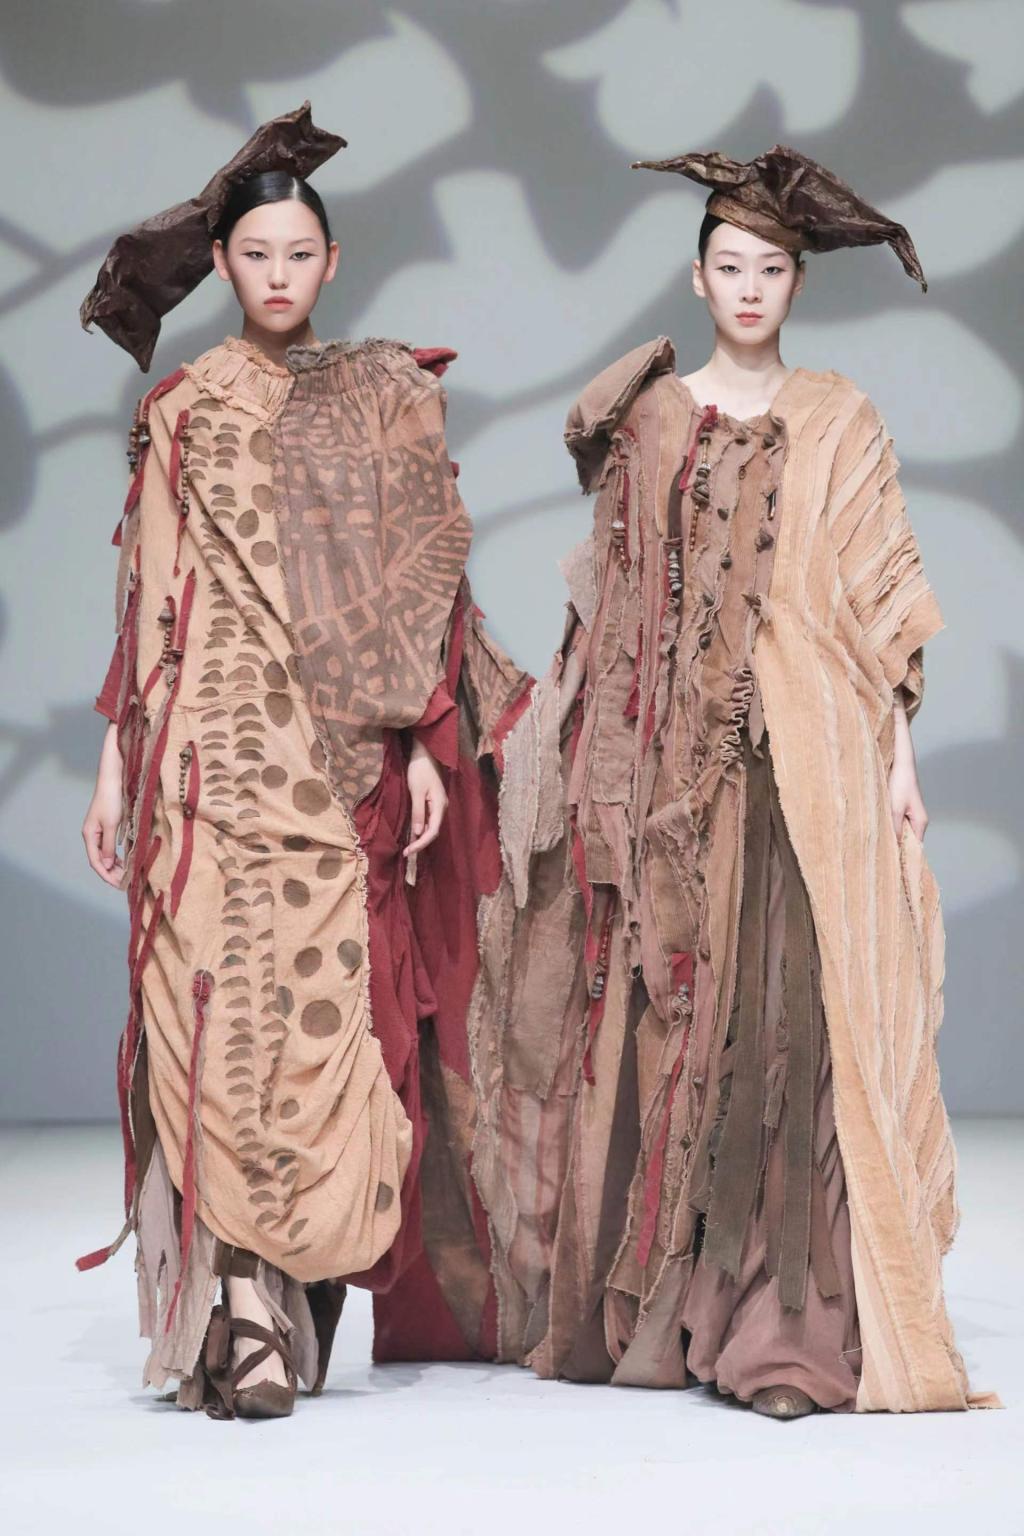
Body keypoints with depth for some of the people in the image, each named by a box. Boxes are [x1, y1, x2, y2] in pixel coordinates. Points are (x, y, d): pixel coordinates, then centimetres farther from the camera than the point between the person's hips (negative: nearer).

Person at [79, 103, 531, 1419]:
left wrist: (426, 741, -4)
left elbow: (418, 583, 6)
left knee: (321, 1016, -6)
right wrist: (116, 758, 6)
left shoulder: (386, 401, 10)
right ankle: (247, 1306, -10)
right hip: (208, 754, 0)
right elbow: (147, 596, 11)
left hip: (337, 764, 0)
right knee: (213, 1012, -10)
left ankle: (266, 1310, 1)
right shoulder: (179, 410, 11)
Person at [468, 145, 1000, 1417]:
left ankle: (793, 1324, -10)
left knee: (788, 1016, -10)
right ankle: (648, 1305, 8)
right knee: (662, 1014, 1)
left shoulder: (839, 424, 8)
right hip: (668, 758, 2)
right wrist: (593, 768, 7)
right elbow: (611, 597, 12)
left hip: (803, 752, -2)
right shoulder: (644, 417, 11)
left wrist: (898, 750, -3)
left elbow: (880, 598, 5)